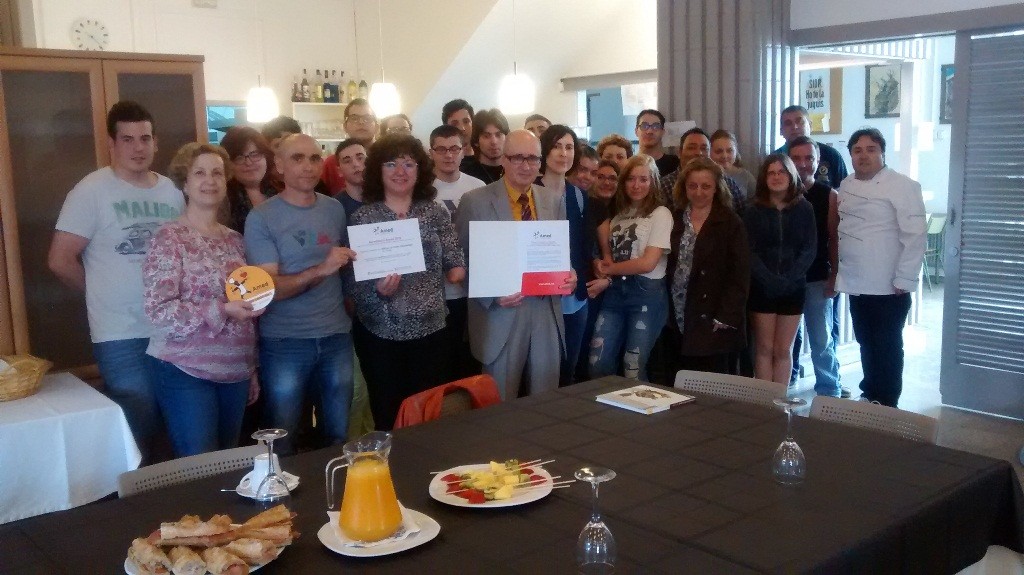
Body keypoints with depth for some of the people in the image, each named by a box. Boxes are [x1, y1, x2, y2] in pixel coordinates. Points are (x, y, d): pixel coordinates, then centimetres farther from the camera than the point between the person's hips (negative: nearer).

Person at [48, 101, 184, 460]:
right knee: (135, 444, 1)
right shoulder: (92, 190, -8)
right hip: (122, 336, -5)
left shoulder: (172, 191, 8)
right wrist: (108, 293, 0)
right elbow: (60, 261, -9)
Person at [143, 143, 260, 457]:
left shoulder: (234, 239, 10)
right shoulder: (170, 237, -8)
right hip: (185, 371, -6)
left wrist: (252, 371, 16)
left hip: (234, 371, 6)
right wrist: (221, 310, -23)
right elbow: (157, 308, -16)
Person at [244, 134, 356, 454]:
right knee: (282, 440, 9)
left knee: (338, 434, 16)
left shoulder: (334, 209, 6)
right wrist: (319, 270, -28)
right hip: (285, 342, -4)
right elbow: (268, 287, -16)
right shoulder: (261, 217, -9)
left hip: (336, 335, 4)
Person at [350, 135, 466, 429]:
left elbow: (454, 264, 7)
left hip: (430, 331, 2)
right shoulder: (363, 217, -3)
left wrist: (457, 270, -11)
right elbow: (354, 282, -7)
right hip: (381, 334, -1)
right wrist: (378, 290, -23)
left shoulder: (436, 213, 2)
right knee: (388, 419, 8)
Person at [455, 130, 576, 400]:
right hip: (500, 314, -4)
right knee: (501, 404, 7)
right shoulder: (475, 201, -3)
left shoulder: (554, 201, 10)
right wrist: (492, 294, -17)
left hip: (546, 313, 4)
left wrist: (569, 275, -6)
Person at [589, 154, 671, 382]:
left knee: (633, 371, 1)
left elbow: (648, 263, -12)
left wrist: (610, 269, -2)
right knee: (597, 365, 0)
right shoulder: (618, 213, 16)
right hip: (615, 292, 5)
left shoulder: (660, 214, -4)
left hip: (647, 295, -5)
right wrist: (602, 270, -6)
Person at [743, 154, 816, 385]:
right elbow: (749, 251, -5)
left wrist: (789, 279, -15)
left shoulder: (804, 208, 3)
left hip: (793, 288, 1)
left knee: (783, 350, 5)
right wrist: (770, 280, -18)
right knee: (764, 349, 2)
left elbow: (809, 249, -2)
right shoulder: (754, 210, 1)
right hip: (761, 288, -1)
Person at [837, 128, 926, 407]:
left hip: (888, 287, -6)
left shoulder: (901, 186, -11)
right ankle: (869, 397, 31)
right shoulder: (847, 186, 10)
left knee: (886, 348, 3)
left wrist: (904, 280, -17)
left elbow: (916, 235, -16)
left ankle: (886, 407, 14)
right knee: (866, 344, 17)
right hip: (856, 284, 6)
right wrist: (837, 271, 12)